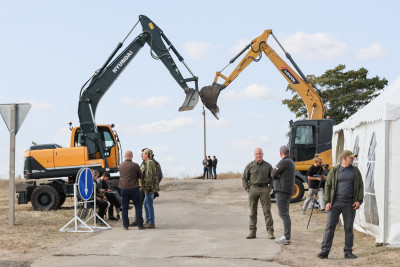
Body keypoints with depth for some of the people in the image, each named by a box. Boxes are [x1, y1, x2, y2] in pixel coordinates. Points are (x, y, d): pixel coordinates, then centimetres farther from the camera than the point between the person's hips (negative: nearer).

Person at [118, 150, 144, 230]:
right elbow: (140, 176, 1)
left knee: (124, 207, 8)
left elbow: (121, 175, 11)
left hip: (123, 188, 3)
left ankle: (126, 225, 6)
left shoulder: (121, 165, 1)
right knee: (138, 206, 5)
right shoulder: (135, 165, -9)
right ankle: (140, 225, 4)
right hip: (133, 188, -3)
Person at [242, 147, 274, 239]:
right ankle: (252, 232, 8)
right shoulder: (250, 166, 3)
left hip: (264, 189, 0)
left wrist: (270, 188, 5)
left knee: (267, 211, -3)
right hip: (253, 188, 0)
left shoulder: (268, 166, 7)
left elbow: (272, 178, 17)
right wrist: (247, 189, -1)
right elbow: (244, 179, 8)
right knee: (252, 211, 3)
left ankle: (270, 232, -2)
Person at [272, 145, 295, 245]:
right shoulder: (291, 162, 19)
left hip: (282, 190, -10)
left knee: (283, 214, -11)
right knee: (284, 214, 16)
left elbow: (273, 175, -12)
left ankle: (287, 238, -15)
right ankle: (286, 236, 19)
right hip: (288, 191, 10)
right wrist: (277, 174, -3)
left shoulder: (284, 162, -13)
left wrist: (275, 175, 5)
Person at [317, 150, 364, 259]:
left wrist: (359, 201, -3)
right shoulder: (334, 171, 3)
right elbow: (327, 186, 4)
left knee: (349, 228, 5)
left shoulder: (355, 171, 8)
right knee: (330, 226, -5)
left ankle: (348, 252, 14)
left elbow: (360, 186, 9)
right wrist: (327, 201, -5)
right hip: (335, 203, -2)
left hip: (349, 205, 2)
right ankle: (324, 251, -3)